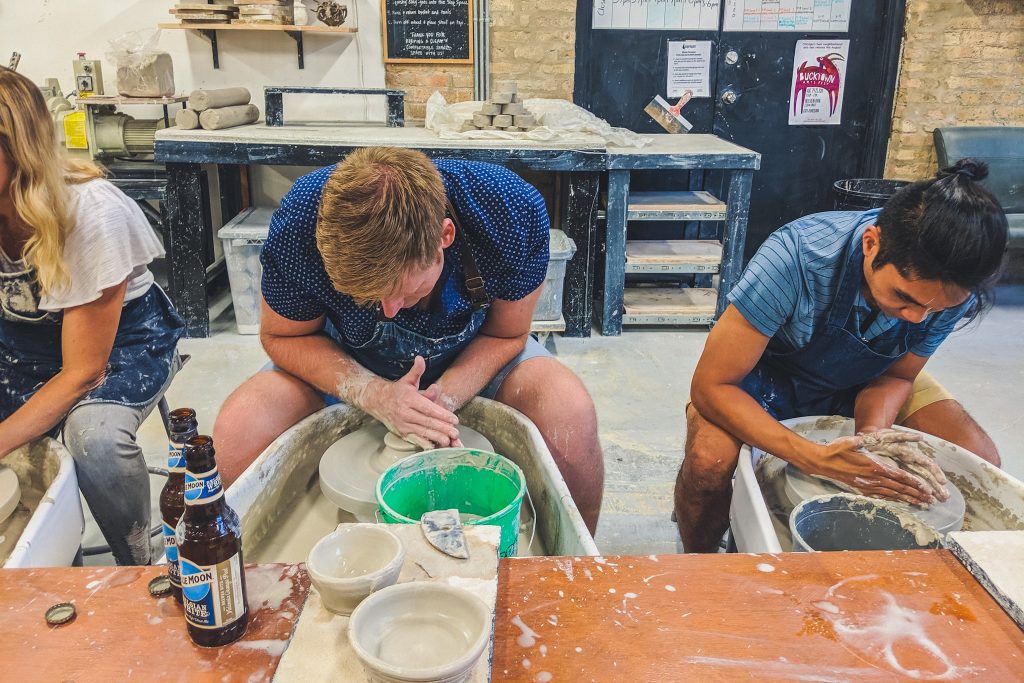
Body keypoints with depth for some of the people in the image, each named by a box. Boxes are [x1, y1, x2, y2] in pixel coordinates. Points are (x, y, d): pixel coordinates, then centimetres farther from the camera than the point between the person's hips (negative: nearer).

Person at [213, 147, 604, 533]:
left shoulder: (514, 212, -32)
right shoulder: (299, 225, -31)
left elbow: (505, 335, -14)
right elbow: (281, 337, -14)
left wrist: (443, 398, -31)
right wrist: (374, 395, -30)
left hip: (475, 355, 0)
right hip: (348, 363, 1)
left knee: (569, 412, -29)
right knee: (235, 430, -24)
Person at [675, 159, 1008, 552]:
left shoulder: (952, 287, -24)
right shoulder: (795, 257, -38)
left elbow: (897, 376, -6)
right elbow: (711, 386, -32)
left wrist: (872, 435, -29)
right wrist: (815, 459, -44)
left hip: (862, 383, 4)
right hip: (770, 377, -4)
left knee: (979, 460, -15)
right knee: (710, 462, -33)